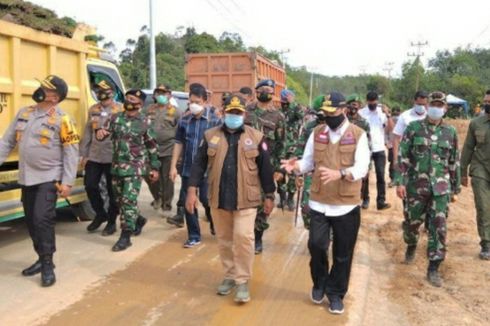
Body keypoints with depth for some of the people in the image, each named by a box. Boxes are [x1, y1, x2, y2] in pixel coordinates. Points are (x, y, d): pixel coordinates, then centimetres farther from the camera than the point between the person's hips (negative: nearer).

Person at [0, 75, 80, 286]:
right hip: (26, 178, 7)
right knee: (31, 221, 12)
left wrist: (67, 182, -15)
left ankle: (48, 266, 1)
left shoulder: (62, 119, -11)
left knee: (42, 219, -12)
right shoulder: (23, 113, 7)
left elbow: (71, 153, -11)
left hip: (49, 178, -6)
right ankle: (42, 259, 28)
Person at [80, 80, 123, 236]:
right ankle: (100, 214, 29)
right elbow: (87, 133, 13)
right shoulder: (93, 110, 10)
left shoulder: (121, 110, -6)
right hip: (94, 156, 5)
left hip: (113, 157, -5)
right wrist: (83, 154, 11)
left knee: (112, 190, 5)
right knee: (90, 185, 7)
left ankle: (111, 222, 20)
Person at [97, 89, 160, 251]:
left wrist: (155, 167, 0)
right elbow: (107, 134, 12)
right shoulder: (116, 118, 6)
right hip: (117, 166, 5)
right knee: (119, 200, 13)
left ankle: (125, 236, -4)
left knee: (129, 200, -10)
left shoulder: (145, 121, -3)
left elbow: (152, 146, 1)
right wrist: (100, 132, -13)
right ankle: (138, 220, 37)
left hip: (135, 167, -5)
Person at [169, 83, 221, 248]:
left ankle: (215, 225, 31)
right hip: (187, 169, 4)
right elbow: (179, 144, 10)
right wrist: (173, 166, 5)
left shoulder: (214, 120, -6)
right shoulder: (184, 121, 5)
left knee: (207, 200, 0)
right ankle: (194, 236, 21)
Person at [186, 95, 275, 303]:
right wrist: (192, 190, -5)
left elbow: (265, 168, 3)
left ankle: (243, 281, 6)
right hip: (218, 198, 3)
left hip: (246, 199, -2)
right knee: (224, 240, 13)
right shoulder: (210, 136, 4)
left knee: (243, 238, -9)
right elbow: (199, 163, 3)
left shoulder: (256, 137, 0)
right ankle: (230, 276, 29)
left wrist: (269, 195, 3)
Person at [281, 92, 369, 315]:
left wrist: (339, 173, -33)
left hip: (347, 204, -2)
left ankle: (336, 293, 27)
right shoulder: (316, 133, 6)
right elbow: (308, 162, 7)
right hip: (319, 202, 2)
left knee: (343, 254, 8)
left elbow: (361, 168, -15)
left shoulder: (358, 135, -5)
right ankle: (320, 283, 26)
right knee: (316, 244, -3)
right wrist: (295, 166, -16)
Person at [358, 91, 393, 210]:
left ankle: (381, 201, 1)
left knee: (380, 176, 0)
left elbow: (390, 129, -5)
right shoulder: (361, 112, -2)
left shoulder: (382, 112, 3)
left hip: (379, 149, 1)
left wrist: (388, 115, -15)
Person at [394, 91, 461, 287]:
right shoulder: (414, 128, -2)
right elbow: (403, 156, -4)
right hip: (416, 185, -1)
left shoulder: (450, 132, 4)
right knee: (412, 222, 12)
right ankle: (411, 246, 44)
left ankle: (433, 269, 9)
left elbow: (454, 161, 11)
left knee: (438, 227, -1)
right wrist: (400, 181, -11)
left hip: (441, 187, 1)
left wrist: (456, 186, 12)